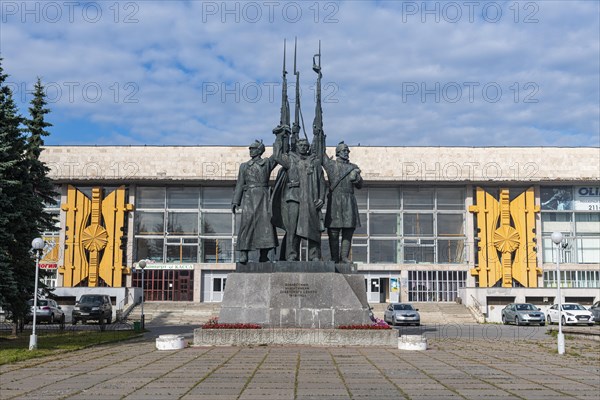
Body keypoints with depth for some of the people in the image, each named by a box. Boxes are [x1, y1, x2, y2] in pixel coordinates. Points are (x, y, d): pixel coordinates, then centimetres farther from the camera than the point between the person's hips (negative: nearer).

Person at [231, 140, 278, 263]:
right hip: (249, 196, 0)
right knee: (247, 222, -13)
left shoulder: (267, 163, 15)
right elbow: (239, 184, 13)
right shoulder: (244, 166, 18)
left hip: (263, 196, 0)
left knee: (265, 222, -9)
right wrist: (235, 201, 5)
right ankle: (243, 253, -15)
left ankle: (264, 255, -7)